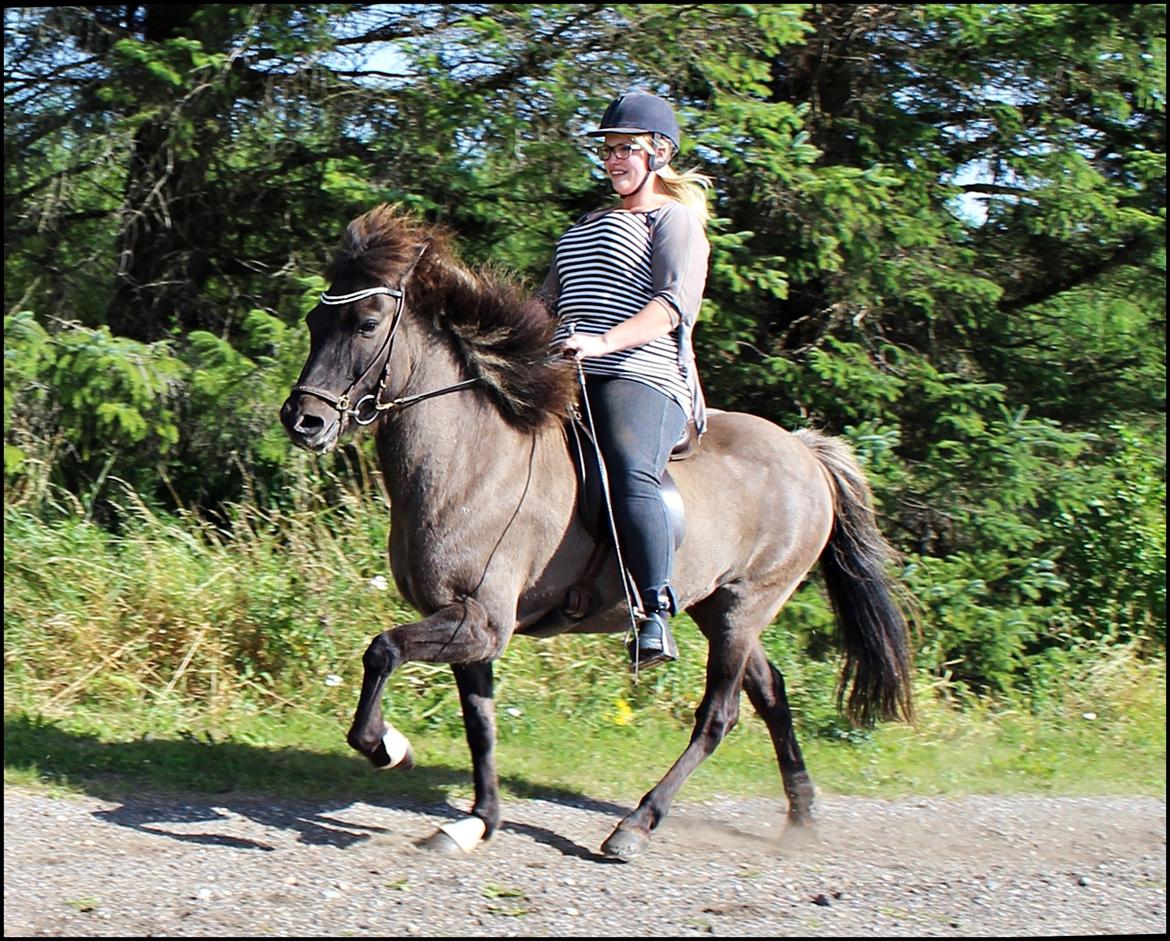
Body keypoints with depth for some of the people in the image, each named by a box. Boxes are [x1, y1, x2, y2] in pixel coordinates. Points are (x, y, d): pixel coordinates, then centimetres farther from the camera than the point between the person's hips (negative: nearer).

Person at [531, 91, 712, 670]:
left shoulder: (674, 219, 4)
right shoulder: (587, 225, 30)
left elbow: (675, 304, -12)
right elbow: (549, 300, 32)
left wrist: (604, 341, -28)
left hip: (645, 380, -9)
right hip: (573, 383, 9)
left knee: (630, 474, -34)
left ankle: (656, 617, -42)